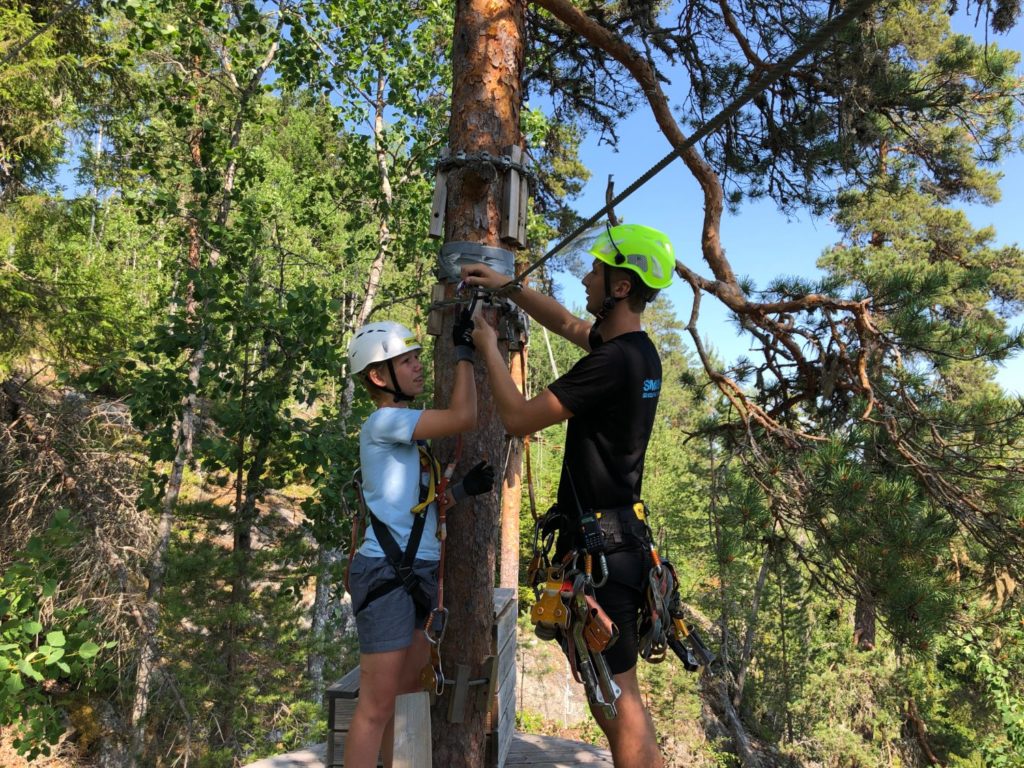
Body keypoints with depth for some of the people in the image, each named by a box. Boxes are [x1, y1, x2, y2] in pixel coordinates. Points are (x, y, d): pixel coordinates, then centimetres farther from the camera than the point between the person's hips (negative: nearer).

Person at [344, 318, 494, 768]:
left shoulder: (407, 431, 16)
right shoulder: (383, 421, -12)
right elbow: (464, 418, -24)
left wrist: (465, 489, 3)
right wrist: (464, 352, -14)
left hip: (420, 574, 9)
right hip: (387, 574, -9)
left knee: (409, 696, 16)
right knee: (377, 705, -3)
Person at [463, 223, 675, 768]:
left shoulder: (613, 363, -21)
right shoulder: (638, 351, 8)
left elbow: (518, 419, -17)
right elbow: (565, 323, 25)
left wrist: (488, 349, -4)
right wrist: (506, 286, 18)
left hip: (599, 544, -10)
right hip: (621, 536, 10)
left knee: (614, 695, 0)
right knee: (617, 691, 20)